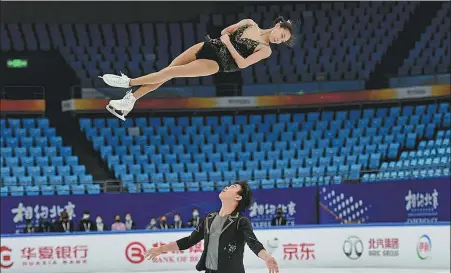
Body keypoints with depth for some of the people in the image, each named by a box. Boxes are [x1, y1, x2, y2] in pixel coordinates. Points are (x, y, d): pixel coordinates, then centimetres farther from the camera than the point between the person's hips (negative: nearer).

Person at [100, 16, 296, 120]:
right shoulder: (250, 24, 6)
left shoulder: (265, 50, -6)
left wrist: (228, 43, -16)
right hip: (208, 46, 4)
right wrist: (225, 34, -4)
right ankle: (130, 99, 2)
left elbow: (242, 63, -16)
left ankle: (128, 82, -6)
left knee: (170, 72, -14)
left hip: (214, 64, -4)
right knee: (167, 70, -4)